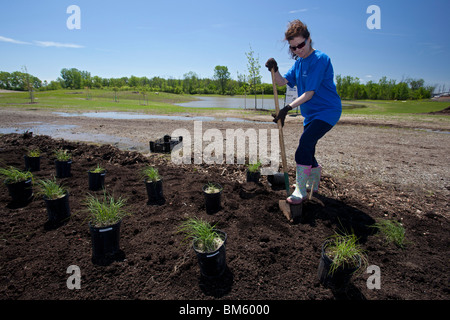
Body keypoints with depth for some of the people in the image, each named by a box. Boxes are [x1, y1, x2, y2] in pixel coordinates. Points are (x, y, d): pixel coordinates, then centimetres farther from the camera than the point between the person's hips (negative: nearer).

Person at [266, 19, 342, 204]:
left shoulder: (320, 59, -16)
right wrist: (274, 70, -12)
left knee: (305, 143, -24)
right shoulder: (299, 62, 10)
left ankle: (301, 190, -15)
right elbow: (283, 82, 6)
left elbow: (309, 92, -22)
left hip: (327, 111, -9)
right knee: (307, 150, 14)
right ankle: (313, 184, 35)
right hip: (311, 113, 9)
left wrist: (288, 108, -29)